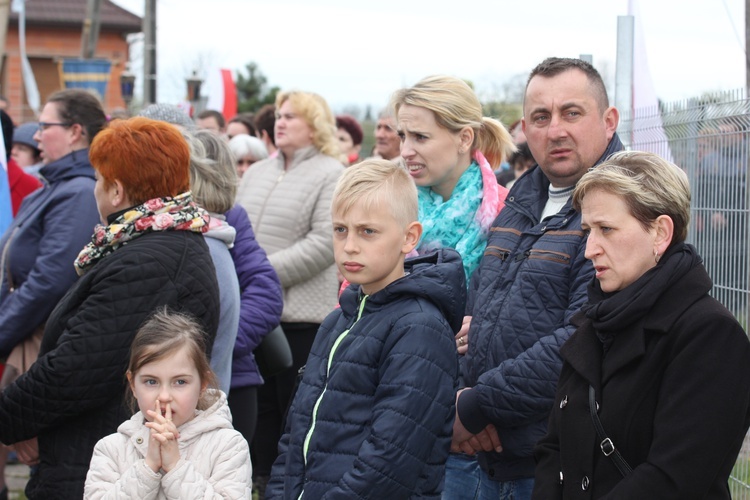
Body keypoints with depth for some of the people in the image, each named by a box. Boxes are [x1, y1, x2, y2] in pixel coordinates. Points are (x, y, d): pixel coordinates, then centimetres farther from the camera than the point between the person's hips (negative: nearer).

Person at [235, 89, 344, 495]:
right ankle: (260, 480, 23)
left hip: (300, 314, -6)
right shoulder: (256, 174, 17)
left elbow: (323, 245, -15)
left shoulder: (330, 174, -5)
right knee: (260, 405, 13)